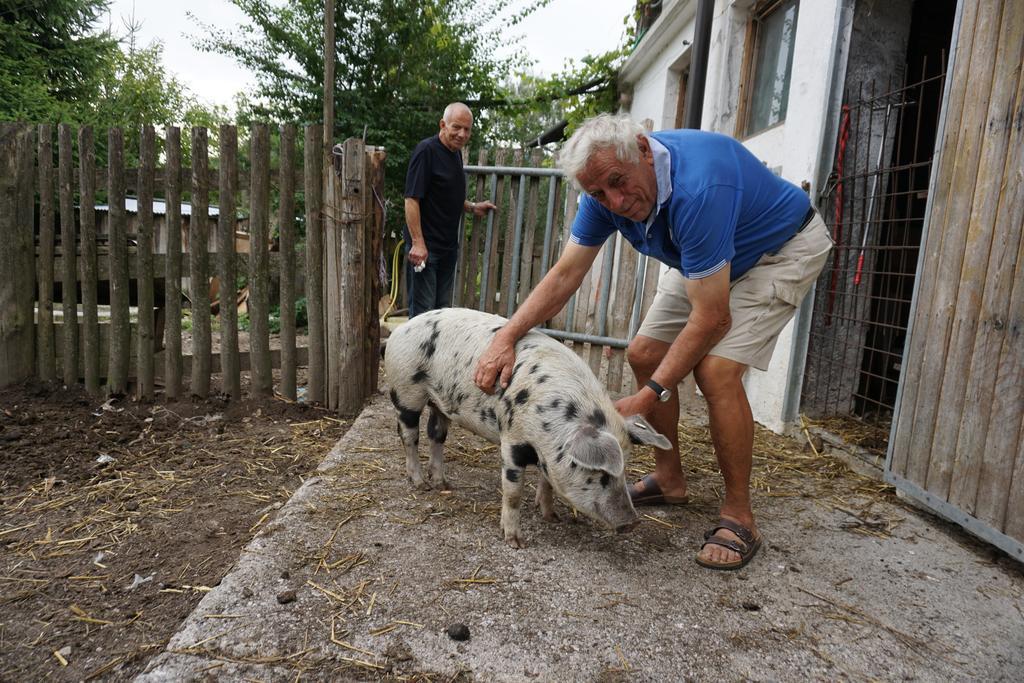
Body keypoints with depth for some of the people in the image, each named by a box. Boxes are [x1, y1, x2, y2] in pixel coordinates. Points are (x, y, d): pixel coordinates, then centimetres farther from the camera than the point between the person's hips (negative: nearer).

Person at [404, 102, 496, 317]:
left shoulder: (456, 153, 14)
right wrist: (417, 243, -24)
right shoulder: (426, 150, -12)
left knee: (442, 309, 14)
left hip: (448, 247, 9)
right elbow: (412, 199, -18)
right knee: (422, 312, -3)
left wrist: (472, 207, 12)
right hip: (425, 247, -8)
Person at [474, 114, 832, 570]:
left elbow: (712, 319, -37)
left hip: (783, 250, -7)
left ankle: (738, 517, -7)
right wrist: (506, 337, -25)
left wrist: (649, 398, -33)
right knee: (644, 355, 1)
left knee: (716, 371, -24)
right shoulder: (608, 188, -17)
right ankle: (669, 480, 17)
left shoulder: (697, 188, -40)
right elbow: (564, 275, -13)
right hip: (703, 262, 8)